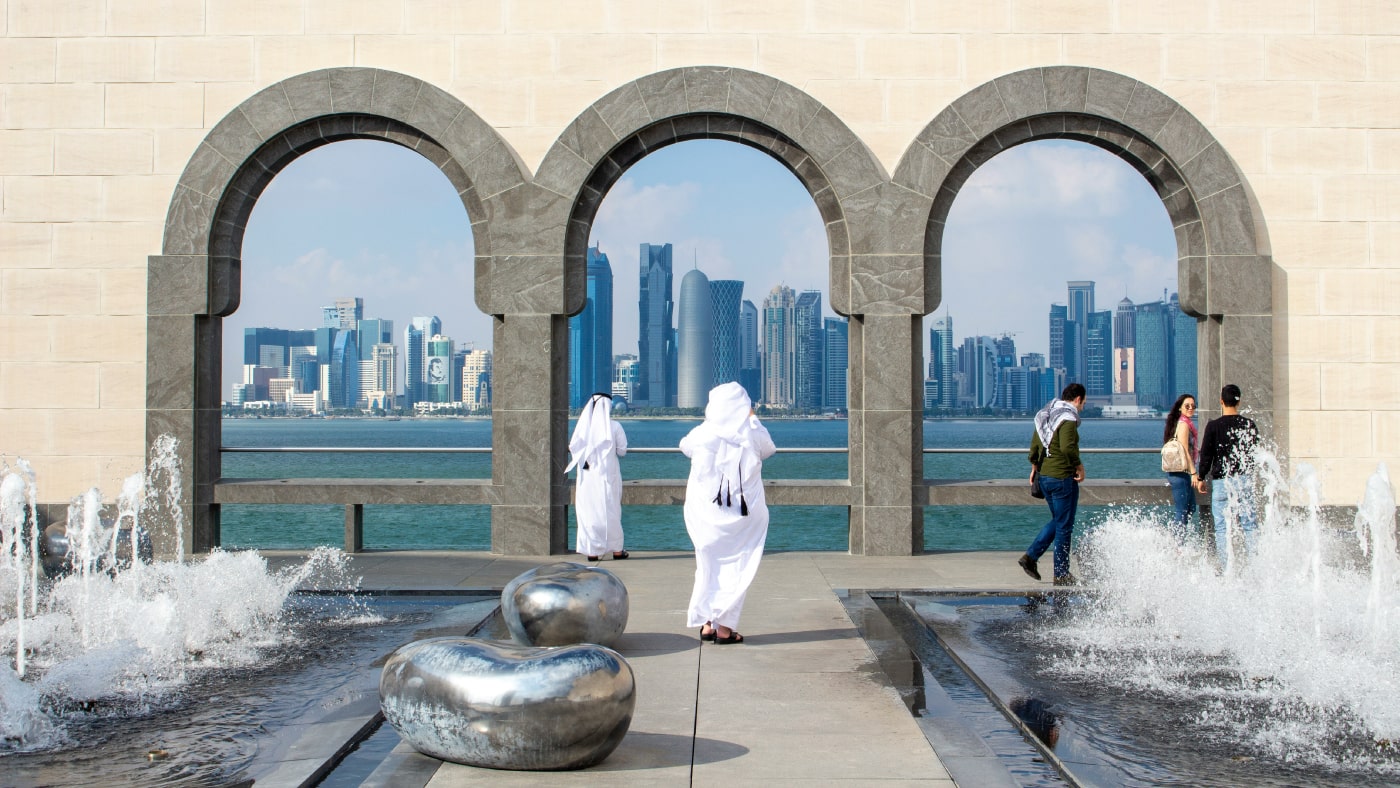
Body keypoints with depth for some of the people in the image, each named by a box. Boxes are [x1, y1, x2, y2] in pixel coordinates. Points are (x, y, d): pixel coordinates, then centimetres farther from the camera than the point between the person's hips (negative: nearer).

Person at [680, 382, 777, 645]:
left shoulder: (702, 434, -7)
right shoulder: (752, 435, -7)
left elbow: (685, 445, 16)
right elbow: (769, 449, 16)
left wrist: (709, 420, 27)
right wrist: (752, 418, 25)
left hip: (705, 514, 1)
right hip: (744, 514, -1)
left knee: (708, 566, 13)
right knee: (735, 568, 5)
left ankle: (706, 623, 14)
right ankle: (724, 626, 1)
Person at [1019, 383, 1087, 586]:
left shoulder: (1044, 415, 12)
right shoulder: (1068, 418, -14)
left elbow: (1035, 444, 14)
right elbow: (1067, 447, -26)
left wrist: (1034, 467, 21)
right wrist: (1079, 466, -13)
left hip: (1043, 476, 9)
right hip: (1063, 477, -9)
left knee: (1057, 521, 21)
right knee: (1064, 527, 1)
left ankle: (1030, 556, 12)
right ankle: (1061, 574, 7)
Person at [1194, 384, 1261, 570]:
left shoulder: (1214, 426, -6)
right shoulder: (1249, 424, 3)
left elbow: (1206, 455, -4)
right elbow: (1256, 452, 11)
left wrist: (1201, 478, 8)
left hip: (1221, 480, -3)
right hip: (1245, 480, 3)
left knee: (1222, 527, 1)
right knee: (1248, 525, 9)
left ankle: (1226, 567, -3)